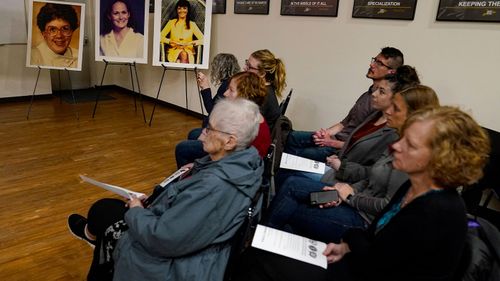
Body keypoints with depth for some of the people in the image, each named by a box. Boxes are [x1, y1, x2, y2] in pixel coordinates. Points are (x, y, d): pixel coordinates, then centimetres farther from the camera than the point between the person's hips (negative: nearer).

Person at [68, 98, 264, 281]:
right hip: (191, 240, 8)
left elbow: (162, 238, -30)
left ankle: (91, 233, 48)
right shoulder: (244, 159, -8)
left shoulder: (215, 186, -38)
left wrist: (135, 211, -12)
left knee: (103, 209, 10)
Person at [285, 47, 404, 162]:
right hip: (338, 136, 9)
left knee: (295, 154, -12)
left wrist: (332, 143, -16)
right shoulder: (368, 94, 10)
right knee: (291, 137, 4)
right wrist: (326, 132, -1)